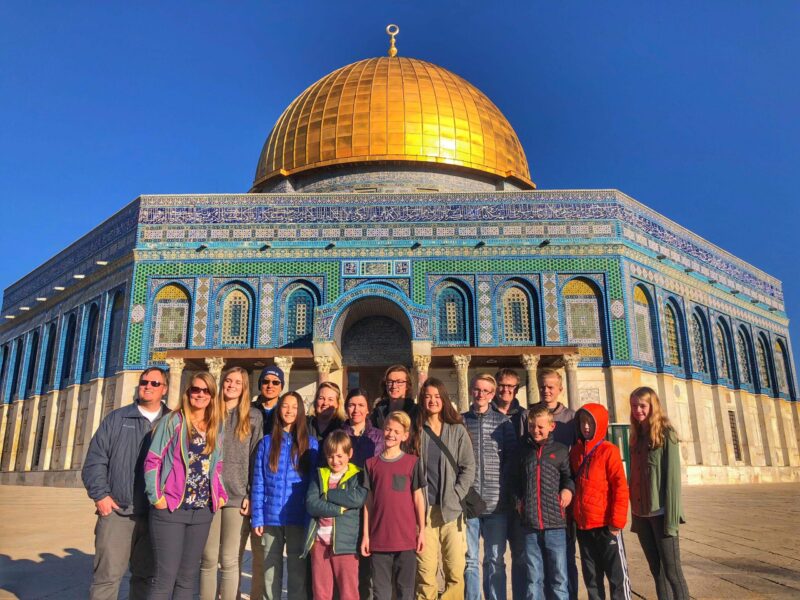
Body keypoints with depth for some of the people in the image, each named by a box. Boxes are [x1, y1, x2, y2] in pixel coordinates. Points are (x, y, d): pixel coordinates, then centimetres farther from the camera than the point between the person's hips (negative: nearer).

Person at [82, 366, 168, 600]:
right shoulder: (117, 419, 6)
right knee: (108, 574, -2)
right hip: (117, 510, -1)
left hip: (155, 514, 2)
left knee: (146, 574, 12)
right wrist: (100, 495, -6)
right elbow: (95, 459, 3)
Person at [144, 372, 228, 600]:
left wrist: (221, 495, 4)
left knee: (188, 578, 11)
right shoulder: (173, 421, -2)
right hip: (171, 510, -5)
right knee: (166, 577, -4)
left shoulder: (216, 428, 11)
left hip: (202, 512, 5)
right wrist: (157, 497, -12)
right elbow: (152, 461, -5)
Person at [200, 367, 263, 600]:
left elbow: (257, 458, 2)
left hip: (238, 497, -1)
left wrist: (252, 495, -6)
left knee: (230, 561, 2)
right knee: (208, 560, 7)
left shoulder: (254, 416, 7)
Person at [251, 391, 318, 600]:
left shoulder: (310, 444, 3)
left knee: (298, 572, 4)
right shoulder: (267, 442, 5)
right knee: (270, 571, 11)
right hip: (271, 518, 1)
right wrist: (257, 518, -3)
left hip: (299, 518, -1)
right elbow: (258, 483, 3)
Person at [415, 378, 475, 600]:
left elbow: (469, 467, 3)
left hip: (452, 509, 0)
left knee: (456, 572, -3)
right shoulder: (416, 430, 7)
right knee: (425, 572, 0)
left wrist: (455, 497, -6)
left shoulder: (458, 430, 6)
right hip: (424, 510, 0)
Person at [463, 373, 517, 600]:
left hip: (496, 502, 0)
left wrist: (503, 486, -4)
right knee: (469, 559, 7)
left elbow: (511, 457, 4)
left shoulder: (502, 421, 6)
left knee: (496, 560, 9)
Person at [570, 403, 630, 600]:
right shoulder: (575, 451, 7)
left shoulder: (609, 451, -9)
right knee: (591, 577, 14)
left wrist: (617, 522, -14)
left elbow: (620, 488, -12)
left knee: (617, 575, 5)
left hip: (606, 525, -5)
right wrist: (572, 516, 10)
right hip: (583, 526, 5)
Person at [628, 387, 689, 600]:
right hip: (641, 514, 6)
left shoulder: (665, 433, -6)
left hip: (660, 513, -6)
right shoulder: (636, 437, 13)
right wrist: (634, 515, 9)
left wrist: (671, 518, -18)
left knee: (672, 571, -2)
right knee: (657, 571, 11)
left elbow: (672, 476, -12)